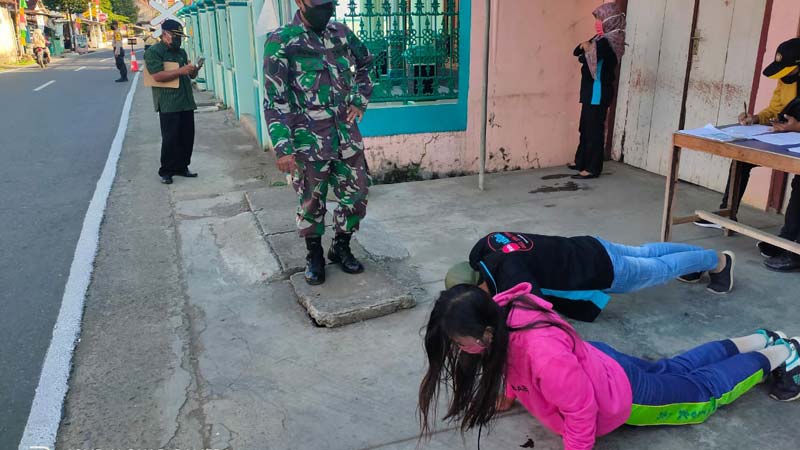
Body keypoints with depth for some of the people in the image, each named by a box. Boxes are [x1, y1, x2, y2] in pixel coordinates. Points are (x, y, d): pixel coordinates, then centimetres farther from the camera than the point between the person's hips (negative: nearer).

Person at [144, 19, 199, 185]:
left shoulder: (181, 52, 17)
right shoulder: (153, 52, -5)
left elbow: (191, 75, 21)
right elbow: (157, 75, -18)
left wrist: (194, 70, -2)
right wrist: (181, 71, -22)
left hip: (186, 102, 7)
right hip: (168, 104, -7)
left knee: (187, 137, 9)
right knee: (170, 139, -3)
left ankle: (182, 167, 22)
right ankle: (165, 171, 9)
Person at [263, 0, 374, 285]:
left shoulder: (341, 33, 5)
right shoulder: (281, 42, -9)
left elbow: (366, 63, 23)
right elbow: (275, 100, -12)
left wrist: (360, 100, 10)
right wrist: (283, 148, -17)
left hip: (347, 137, 5)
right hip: (310, 143, -4)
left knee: (356, 197, 10)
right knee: (312, 204, 9)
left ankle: (341, 248, 32)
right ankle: (315, 257, 30)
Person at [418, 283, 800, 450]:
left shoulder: (544, 354, -46)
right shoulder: (504, 314, -20)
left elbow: (581, 411, -32)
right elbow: (517, 366, 3)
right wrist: (508, 397, 7)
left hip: (625, 397, -7)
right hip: (601, 361, 7)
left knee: (705, 391, 18)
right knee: (672, 370, 29)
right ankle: (757, 340, 47)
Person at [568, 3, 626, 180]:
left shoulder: (610, 41, -14)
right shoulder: (601, 39, 14)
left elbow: (592, 56, -31)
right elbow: (578, 51, 14)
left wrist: (587, 48, -12)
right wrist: (585, 46, -5)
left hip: (598, 91, -9)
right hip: (591, 91, 9)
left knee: (594, 129, -5)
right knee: (585, 127, 16)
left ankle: (592, 168, 1)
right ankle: (581, 161, 27)